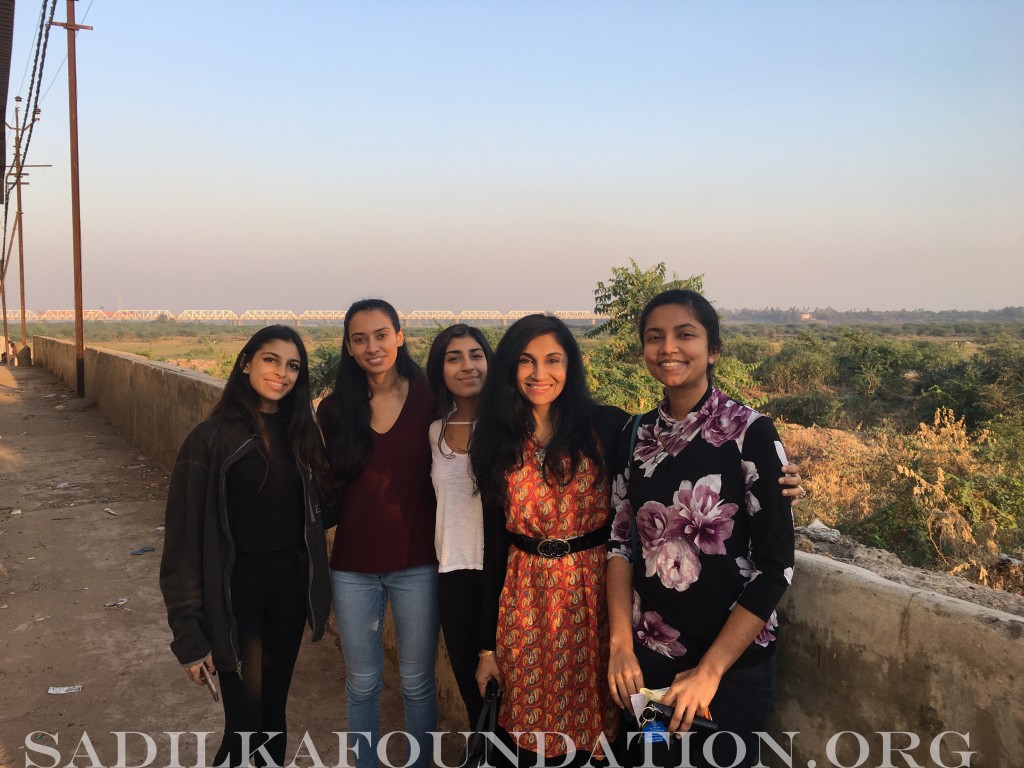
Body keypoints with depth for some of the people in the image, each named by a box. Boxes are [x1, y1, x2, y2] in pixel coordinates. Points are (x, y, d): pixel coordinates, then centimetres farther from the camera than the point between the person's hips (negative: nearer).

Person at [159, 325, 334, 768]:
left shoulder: (300, 433, 4)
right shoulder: (211, 439, -13)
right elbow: (185, 538, -12)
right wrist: (190, 633, -13)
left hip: (290, 585, 5)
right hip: (236, 587, -5)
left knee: (274, 712, 16)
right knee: (244, 725, 1)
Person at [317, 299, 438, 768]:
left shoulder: (429, 399, -6)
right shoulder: (336, 408, 0)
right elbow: (329, 486, 5)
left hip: (416, 563, -1)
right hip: (353, 565, 2)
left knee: (417, 683, 13)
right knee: (362, 684, 16)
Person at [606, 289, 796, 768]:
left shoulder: (750, 433, -13)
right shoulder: (637, 436, 1)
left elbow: (775, 566, -14)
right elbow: (621, 541, 5)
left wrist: (709, 670, -16)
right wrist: (621, 643, -6)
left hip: (732, 661, -4)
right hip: (647, 657, 4)